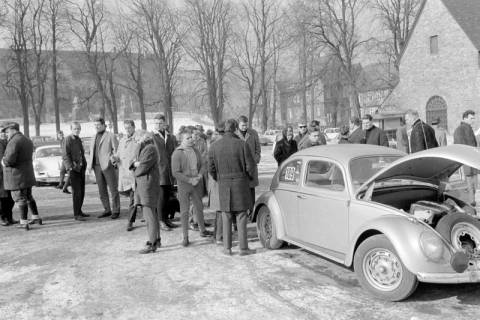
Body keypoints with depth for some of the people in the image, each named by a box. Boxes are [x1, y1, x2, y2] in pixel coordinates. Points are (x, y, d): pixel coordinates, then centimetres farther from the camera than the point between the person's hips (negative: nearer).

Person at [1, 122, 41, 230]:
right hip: (28, 174, 8)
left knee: (20, 199, -1)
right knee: (28, 196, 20)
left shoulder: (14, 141, -18)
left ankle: (24, 223, 4)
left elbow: (9, 159, -27)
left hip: (17, 176, -8)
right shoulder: (28, 141, 11)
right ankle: (36, 217, 27)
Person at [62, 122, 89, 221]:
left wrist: (84, 164, 12)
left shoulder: (79, 140, 16)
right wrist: (70, 167, -20)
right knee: (76, 192, -10)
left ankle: (79, 211, 19)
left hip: (81, 168, 8)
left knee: (82, 191, 10)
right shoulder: (68, 140, -8)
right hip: (73, 169, -8)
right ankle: (76, 214, -7)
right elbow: (65, 155, -14)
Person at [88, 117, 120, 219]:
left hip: (108, 166, -6)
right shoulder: (95, 137, 18)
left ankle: (116, 211, 5)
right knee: (102, 190, 8)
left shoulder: (110, 136, -2)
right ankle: (107, 210, 17)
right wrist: (90, 164, 11)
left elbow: (116, 149, -5)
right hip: (97, 166, 6)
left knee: (113, 189, -1)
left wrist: (111, 160, -18)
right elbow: (92, 152, 23)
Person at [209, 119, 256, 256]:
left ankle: (227, 247, 15)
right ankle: (243, 247, 10)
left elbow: (211, 169, 1)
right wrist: (249, 178, 12)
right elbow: (250, 166, -8)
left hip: (223, 185, 2)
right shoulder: (242, 144, -10)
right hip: (240, 183, -2)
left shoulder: (214, 146, -3)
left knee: (226, 217, 11)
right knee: (241, 216, 6)